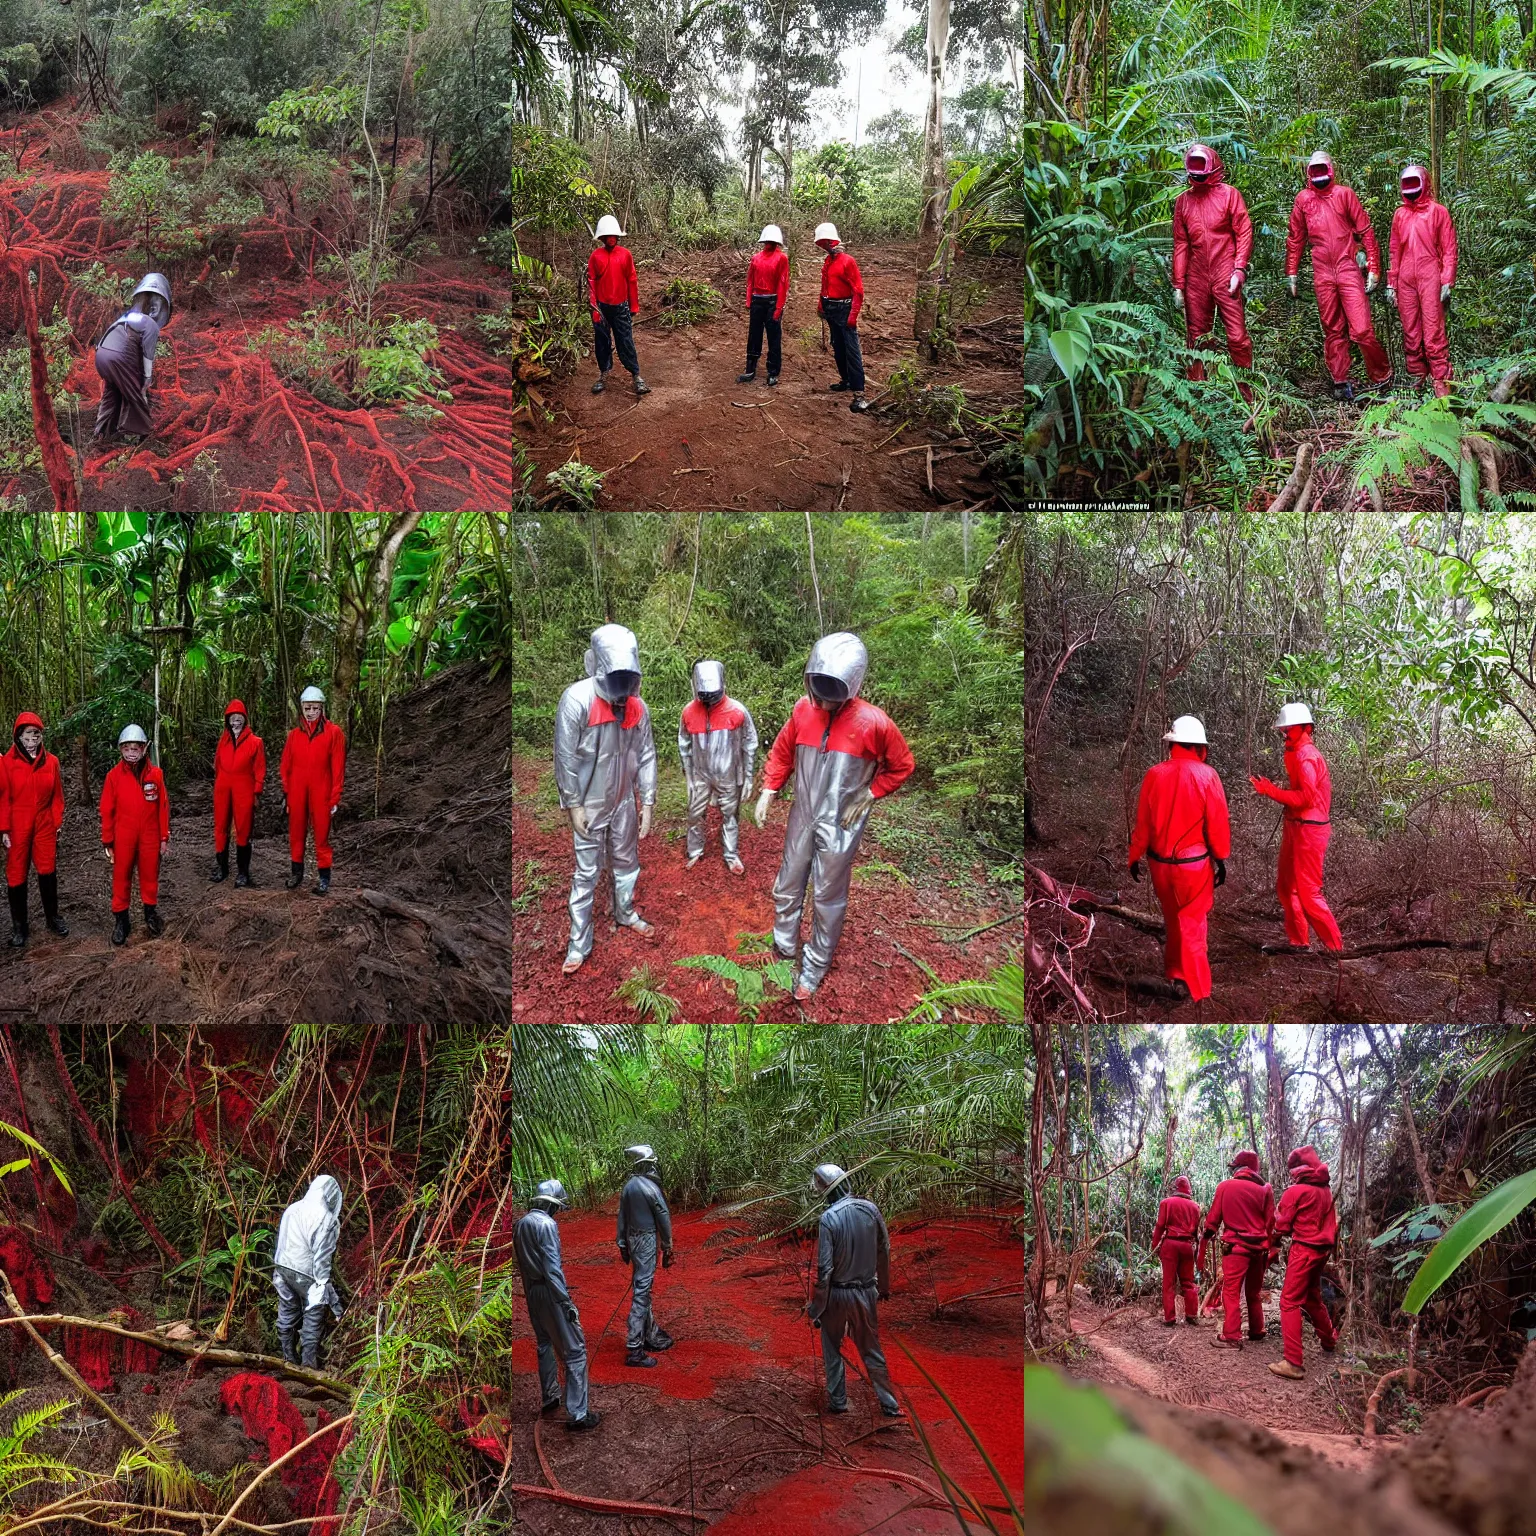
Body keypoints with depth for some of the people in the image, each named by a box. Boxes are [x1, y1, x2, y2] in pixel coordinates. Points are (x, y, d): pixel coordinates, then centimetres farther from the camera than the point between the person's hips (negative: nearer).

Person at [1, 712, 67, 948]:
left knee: (48, 871, 6)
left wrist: (57, 824, 3)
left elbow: (57, 795, 6)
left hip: (44, 826, 2)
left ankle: (52, 917, 21)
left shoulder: (51, 762, 2)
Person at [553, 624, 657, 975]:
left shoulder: (636, 706, -6)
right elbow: (565, 756, -17)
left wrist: (647, 804, -1)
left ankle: (625, 913, 43)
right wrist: (573, 804, -15)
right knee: (587, 873, 2)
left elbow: (646, 756, 1)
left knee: (626, 863, 20)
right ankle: (579, 942, 10)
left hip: (623, 802, 5)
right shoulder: (577, 700, -21)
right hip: (589, 805, -5)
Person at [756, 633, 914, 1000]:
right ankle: (783, 949, 37)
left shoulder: (873, 722, -19)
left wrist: (868, 796, -7)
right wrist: (768, 792, 0)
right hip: (802, 818, 4)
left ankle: (814, 970, 22)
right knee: (786, 890, 16)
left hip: (840, 826, -4)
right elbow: (782, 753, 8)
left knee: (829, 900, 8)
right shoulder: (804, 710, -8)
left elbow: (902, 766, -5)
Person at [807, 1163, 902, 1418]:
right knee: (871, 1351, 16)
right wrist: (884, 1287, 18)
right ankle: (889, 1405, 20)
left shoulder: (828, 1219, -21)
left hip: (837, 1294, -3)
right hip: (866, 1291, 4)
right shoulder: (870, 1209, -8)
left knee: (832, 1350, 19)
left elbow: (825, 1269, -19)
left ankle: (837, 1401, 26)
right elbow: (884, 1251, 3)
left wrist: (816, 1308, -9)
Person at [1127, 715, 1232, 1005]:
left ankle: (1175, 971, 35)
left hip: (1160, 862, 3)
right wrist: (1222, 859, 1)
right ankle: (1196, 989, 13)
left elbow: (1143, 821, -1)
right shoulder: (1207, 775, -15)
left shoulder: (1154, 774, -8)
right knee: (1192, 923, 10)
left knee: (1172, 917, 23)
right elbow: (1218, 823, -11)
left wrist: (1134, 856, 11)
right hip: (1194, 863, -2)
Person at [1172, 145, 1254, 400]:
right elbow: (1180, 244, 13)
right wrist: (1178, 284, 8)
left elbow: (1244, 232, 0)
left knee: (1237, 336, -7)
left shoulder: (1229, 194, 3)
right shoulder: (1183, 201, 13)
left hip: (1225, 278, -3)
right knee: (1196, 337, 4)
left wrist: (1239, 270, -11)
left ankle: (1246, 388, 0)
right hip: (1196, 280, 3)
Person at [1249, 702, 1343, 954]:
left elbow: (1306, 797, -24)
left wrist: (1271, 791, -21)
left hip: (1308, 830, -10)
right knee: (1287, 888, 16)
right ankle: (1297, 941, 24)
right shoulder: (1300, 753, 15)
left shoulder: (1306, 756, -16)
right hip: (1295, 827, 10)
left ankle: (1335, 946, 1)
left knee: (1308, 893, -6)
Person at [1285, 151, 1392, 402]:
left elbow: (1366, 231, 2)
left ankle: (1382, 377, 5)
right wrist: (1291, 273, 12)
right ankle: (1340, 383, 9)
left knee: (1362, 330, -9)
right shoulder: (1303, 199, 9)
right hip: (1322, 275, 3)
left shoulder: (1344, 194, 2)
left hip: (1348, 270, -3)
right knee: (1333, 331, 4)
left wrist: (1373, 268, -3)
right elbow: (1295, 239, 16)